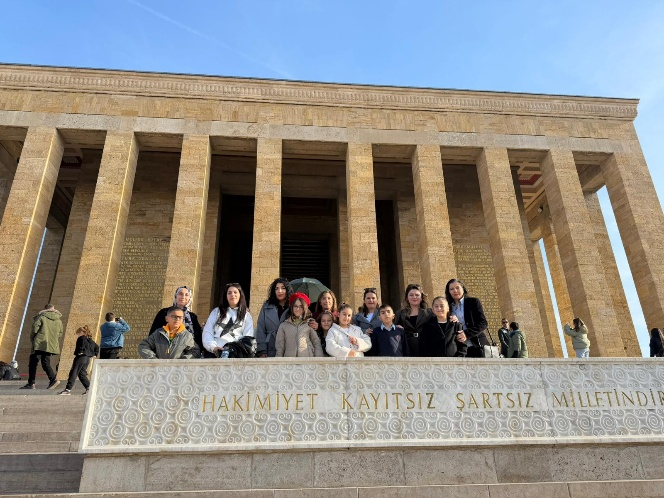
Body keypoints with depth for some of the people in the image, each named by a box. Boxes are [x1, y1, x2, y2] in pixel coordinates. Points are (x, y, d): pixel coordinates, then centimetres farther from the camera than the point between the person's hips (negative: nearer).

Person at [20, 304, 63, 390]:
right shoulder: (59, 321, 12)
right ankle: (53, 379, -6)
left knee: (33, 363, 4)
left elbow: (34, 330, -6)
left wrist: (32, 340, 9)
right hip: (51, 346, 5)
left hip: (40, 344, -5)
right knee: (46, 363, 12)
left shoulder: (41, 317, -2)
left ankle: (31, 383, 2)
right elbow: (60, 335, 12)